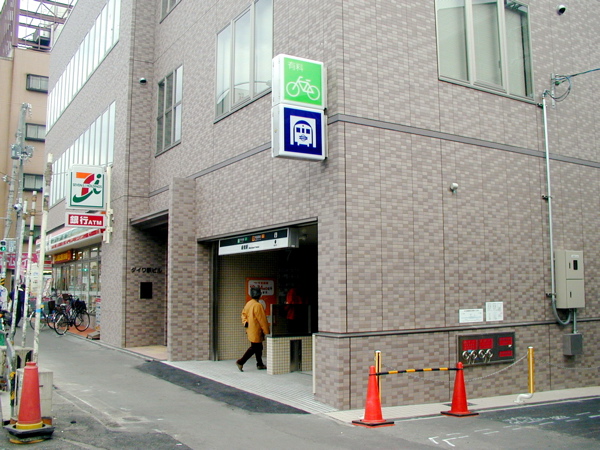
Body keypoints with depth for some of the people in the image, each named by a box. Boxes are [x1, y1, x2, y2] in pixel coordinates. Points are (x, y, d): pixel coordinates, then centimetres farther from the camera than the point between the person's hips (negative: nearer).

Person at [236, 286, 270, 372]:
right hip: (256, 331, -9)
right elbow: (262, 320, -17)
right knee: (254, 348, -3)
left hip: (250, 329, 9)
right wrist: (267, 332, -11)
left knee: (258, 347, 17)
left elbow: (243, 313, 14)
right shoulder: (258, 305, -20)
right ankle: (240, 362, -5)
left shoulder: (248, 303, 7)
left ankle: (260, 364, 24)